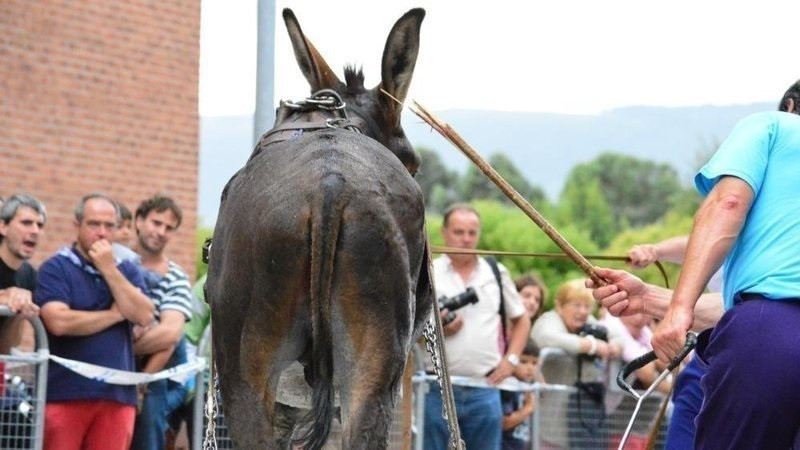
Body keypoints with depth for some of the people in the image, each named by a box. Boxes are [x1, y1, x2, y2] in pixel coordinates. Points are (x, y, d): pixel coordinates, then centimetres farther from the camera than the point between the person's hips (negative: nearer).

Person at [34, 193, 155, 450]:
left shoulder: (127, 270, 16)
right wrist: (115, 314, -2)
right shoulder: (55, 268, 2)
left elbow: (144, 316, 0)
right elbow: (59, 321, -14)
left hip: (118, 394, 4)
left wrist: (109, 270, -4)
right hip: (65, 392, -4)